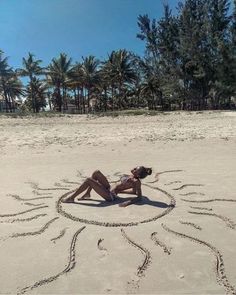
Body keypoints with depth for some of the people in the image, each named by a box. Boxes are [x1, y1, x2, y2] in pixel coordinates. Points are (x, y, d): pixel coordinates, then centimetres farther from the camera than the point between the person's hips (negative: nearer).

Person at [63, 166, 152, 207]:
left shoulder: (136, 181, -15)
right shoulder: (129, 176, 9)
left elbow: (139, 197, -18)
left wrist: (129, 202, -32)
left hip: (110, 195, -9)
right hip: (109, 189, 9)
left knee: (88, 180, -14)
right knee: (96, 172, 6)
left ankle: (71, 198, 1)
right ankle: (87, 194, 14)